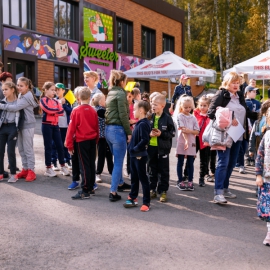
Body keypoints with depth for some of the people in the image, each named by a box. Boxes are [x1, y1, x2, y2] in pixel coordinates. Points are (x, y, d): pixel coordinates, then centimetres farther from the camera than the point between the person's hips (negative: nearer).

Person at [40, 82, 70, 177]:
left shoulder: (55, 101, 13)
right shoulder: (43, 100, -4)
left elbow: (61, 111, 0)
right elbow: (48, 109, -21)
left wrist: (53, 111, -14)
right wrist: (57, 110, -6)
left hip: (55, 125, 6)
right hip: (47, 125, -5)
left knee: (60, 145, 6)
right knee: (48, 146, 0)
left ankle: (63, 166, 14)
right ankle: (48, 168, 7)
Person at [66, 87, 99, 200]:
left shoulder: (76, 111, -10)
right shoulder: (93, 111, 2)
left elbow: (71, 129, -10)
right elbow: (97, 128, 7)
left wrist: (69, 145, -4)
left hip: (82, 141, -5)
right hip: (92, 140, 5)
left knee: (84, 166, -3)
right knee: (91, 164, 13)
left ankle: (85, 191, -3)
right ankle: (91, 188, 22)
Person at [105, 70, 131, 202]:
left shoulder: (111, 93, 15)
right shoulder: (121, 93, -11)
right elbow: (123, 115, -16)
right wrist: (129, 132, -11)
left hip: (108, 129, 9)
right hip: (118, 130, -9)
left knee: (117, 160, 23)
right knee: (118, 162, -4)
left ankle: (120, 183, 37)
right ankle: (113, 192, -5)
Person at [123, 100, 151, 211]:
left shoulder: (143, 124, -19)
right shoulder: (139, 123, 10)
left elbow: (145, 140, -27)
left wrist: (135, 149, -21)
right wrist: (131, 148, 8)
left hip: (140, 156, -10)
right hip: (134, 155, 10)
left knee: (143, 178, -1)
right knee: (134, 178, 18)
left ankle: (146, 202, 7)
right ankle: (133, 198, 30)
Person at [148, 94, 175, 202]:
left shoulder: (167, 118, -8)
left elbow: (172, 133, -6)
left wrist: (161, 134, -18)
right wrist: (149, 134, -11)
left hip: (163, 148, -3)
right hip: (151, 147, 4)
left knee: (164, 171, 5)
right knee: (152, 170, 13)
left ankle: (163, 191, 14)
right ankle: (152, 189, 25)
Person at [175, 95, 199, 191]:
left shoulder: (193, 117, 8)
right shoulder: (180, 116, -2)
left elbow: (197, 131, 3)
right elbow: (182, 129, -13)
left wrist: (189, 131, -16)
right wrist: (186, 140, -24)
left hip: (192, 142, 3)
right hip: (182, 142, -3)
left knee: (190, 162, 7)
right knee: (180, 162, 4)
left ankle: (190, 181, 15)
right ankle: (180, 181, 12)